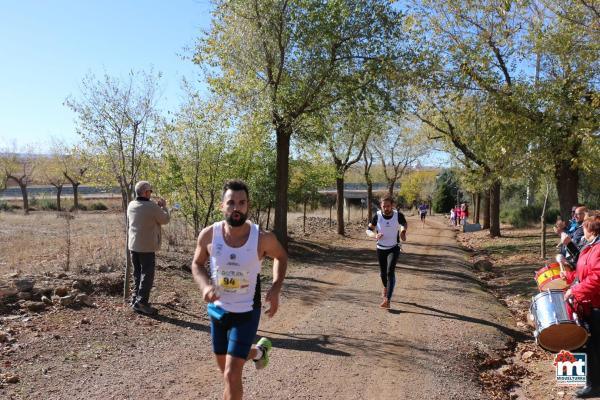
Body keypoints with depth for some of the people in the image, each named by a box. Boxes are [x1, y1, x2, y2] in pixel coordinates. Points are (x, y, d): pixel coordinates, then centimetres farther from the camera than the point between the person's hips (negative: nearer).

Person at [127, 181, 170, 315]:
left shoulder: (131, 205, 4)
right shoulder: (152, 206, -19)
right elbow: (165, 219, -8)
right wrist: (163, 207, 7)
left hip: (133, 245, 7)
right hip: (147, 247, -7)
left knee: (137, 274, 17)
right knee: (147, 275, 1)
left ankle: (135, 300, 23)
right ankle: (141, 303, 0)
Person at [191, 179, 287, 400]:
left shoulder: (263, 238, -21)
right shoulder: (208, 235, -16)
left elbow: (281, 257, 1)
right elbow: (197, 264, 3)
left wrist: (275, 289, -12)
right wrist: (205, 285, -18)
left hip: (247, 312, -3)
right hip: (218, 309, 4)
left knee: (232, 375, -10)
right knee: (225, 367, 22)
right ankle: (259, 351, 54)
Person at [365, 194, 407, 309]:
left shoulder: (398, 215, -15)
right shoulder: (377, 216, -16)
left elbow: (404, 223, 9)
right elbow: (368, 230, -7)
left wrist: (403, 232, -11)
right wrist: (375, 235, -28)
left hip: (394, 248, -2)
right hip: (381, 248, 2)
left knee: (390, 272, -18)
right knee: (383, 272, 16)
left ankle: (387, 300, -22)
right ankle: (385, 287, 51)